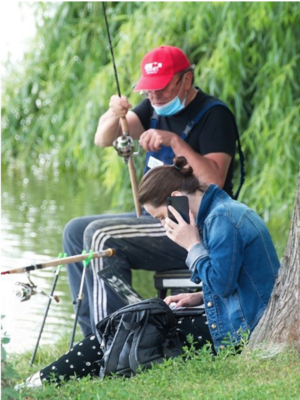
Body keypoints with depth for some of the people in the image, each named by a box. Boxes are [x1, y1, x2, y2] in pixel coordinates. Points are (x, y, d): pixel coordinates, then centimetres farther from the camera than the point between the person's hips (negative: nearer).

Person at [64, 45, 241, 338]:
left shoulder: (214, 115, -11)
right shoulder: (155, 108, 12)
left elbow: (215, 181, -23)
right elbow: (102, 140, 3)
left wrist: (175, 142, -29)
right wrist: (113, 116, -19)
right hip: (155, 218, 9)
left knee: (101, 235, -24)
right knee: (75, 231, 5)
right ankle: (92, 336, 2)